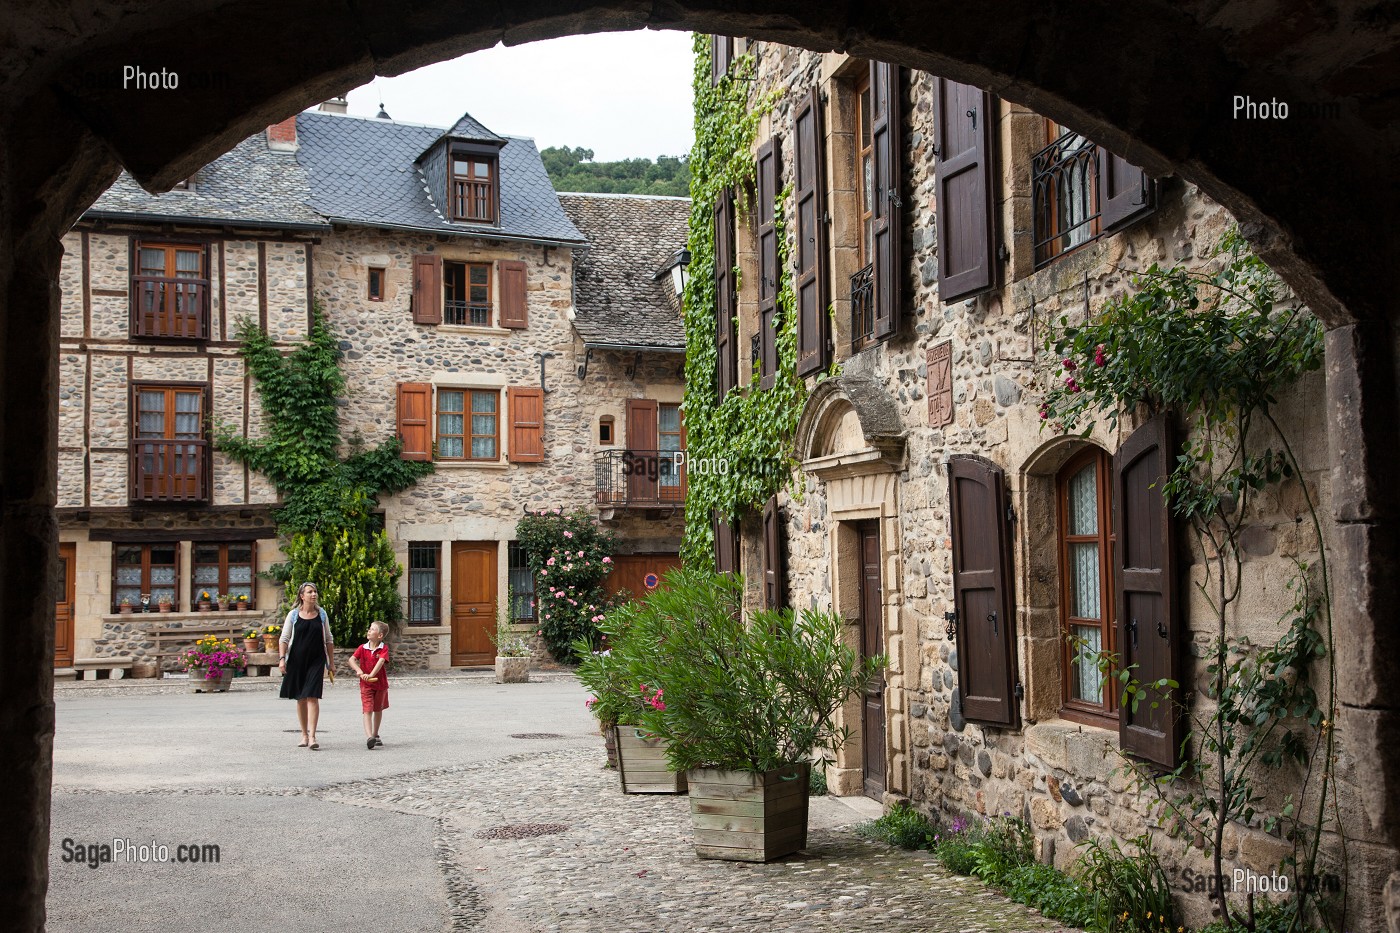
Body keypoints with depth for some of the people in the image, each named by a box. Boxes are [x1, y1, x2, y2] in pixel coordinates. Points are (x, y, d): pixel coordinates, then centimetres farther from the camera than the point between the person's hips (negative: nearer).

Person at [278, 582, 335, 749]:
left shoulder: (322, 614, 6)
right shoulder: (293, 615, 2)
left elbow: (328, 640, 11)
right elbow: (284, 639, 1)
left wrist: (331, 663, 10)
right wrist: (282, 658, -12)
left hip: (316, 661, -1)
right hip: (296, 660, 1)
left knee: (312, 697, -12)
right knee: (300, 698, 8)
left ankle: (312, 737, -16)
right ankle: (304, 735, 21)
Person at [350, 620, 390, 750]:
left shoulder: (384, 648, -9)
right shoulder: (362, 648, -2)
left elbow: (381, 662, -25)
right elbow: (352, 659, -12)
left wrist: (371, 675, -39)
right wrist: (359, 670, -31)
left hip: (380, 683, 0)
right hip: (366, 685, 0)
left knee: (378, 710, 16)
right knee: (368, 710, -14)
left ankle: (375, 735, 35)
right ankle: (369, 737, -26)